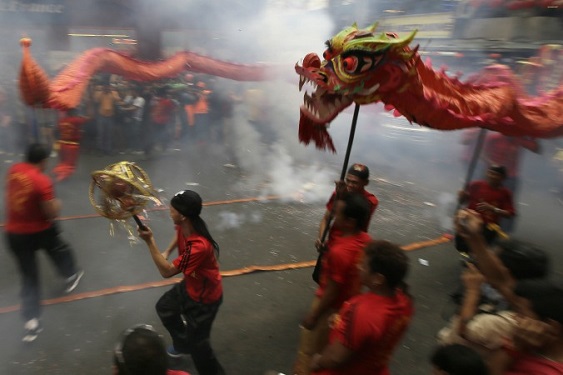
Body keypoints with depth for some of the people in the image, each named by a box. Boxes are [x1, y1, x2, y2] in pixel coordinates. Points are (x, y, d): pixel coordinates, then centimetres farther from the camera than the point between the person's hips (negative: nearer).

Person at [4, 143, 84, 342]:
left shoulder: (13, 170, -3)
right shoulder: (42, 181, -23)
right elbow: (51, 214, -19)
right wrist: (57, 204, 2)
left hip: (13, 233, 5)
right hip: (38, 232, -5)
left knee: (28, 277, 12)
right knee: (59, 249, 29)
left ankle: (31, 321, 8)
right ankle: (71, 276, 53)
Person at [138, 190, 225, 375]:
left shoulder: (199, 246, -42)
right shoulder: (184, 226, -15)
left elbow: (167, 271, -35)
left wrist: (149, 241, -38)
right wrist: (167, 251, 1)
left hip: (204, 297, -9)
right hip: (189, 285, 9)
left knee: (197, 342, 4)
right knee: (165, 307, 27)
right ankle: (183, 344, 51)